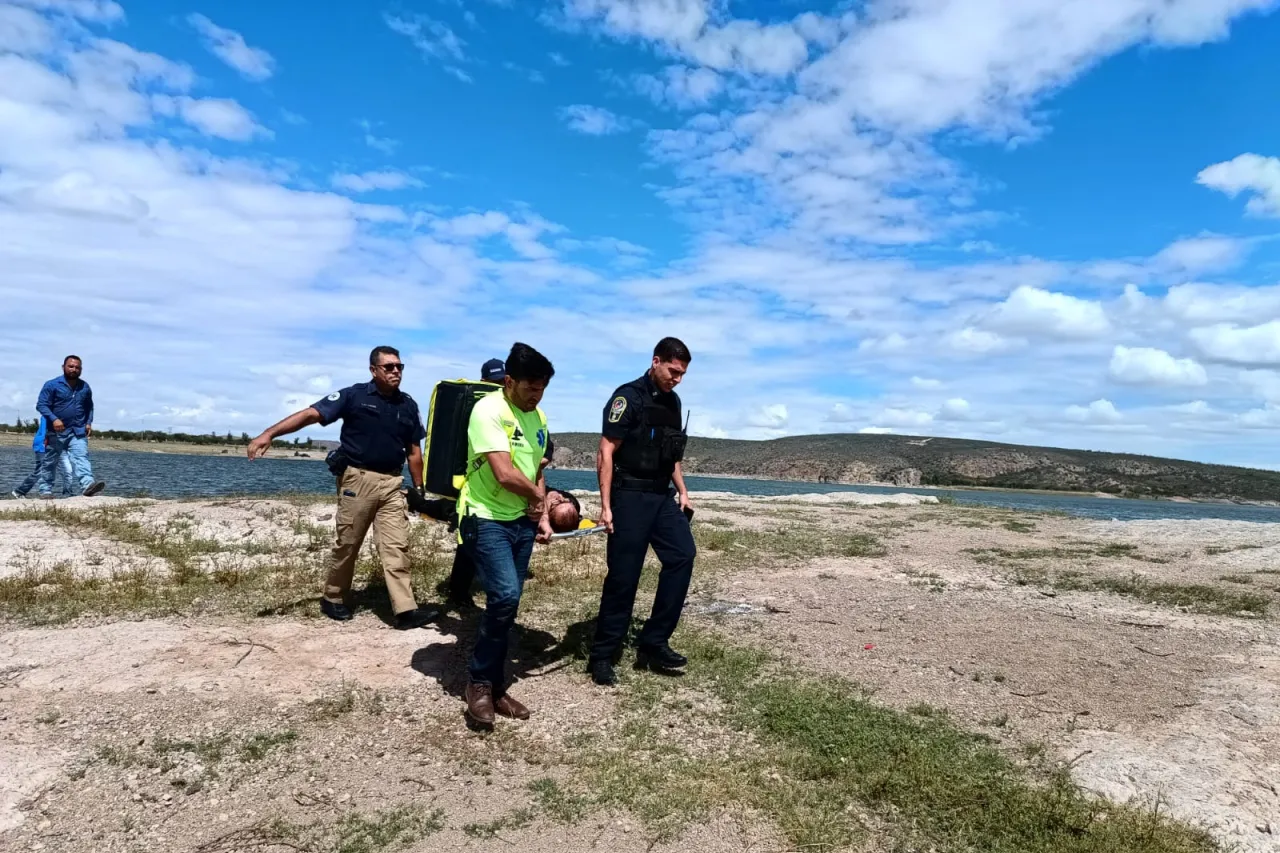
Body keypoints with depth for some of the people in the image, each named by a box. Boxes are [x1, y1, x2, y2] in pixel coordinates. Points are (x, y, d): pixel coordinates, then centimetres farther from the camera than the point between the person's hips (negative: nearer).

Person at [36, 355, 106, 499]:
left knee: (81, 458, -16)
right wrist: (54, 419, -24)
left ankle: (87, 485, -33)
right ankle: (45, 490, 21)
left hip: (78, 431, 2)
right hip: (56, 432, -2)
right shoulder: (52, 385, -4)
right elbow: (41, 405, -9)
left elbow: (89, 407, 24)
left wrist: (89, 423, 9)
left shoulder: (85, 387, 11)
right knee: (50, 462, 9)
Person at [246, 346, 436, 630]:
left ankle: (406, 610, -2)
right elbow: (310, 414, -12)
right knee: (347, 543, 7)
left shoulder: (408, 405, 9)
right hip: (358, 478, -3)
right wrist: (269, 434, -23)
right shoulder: (354, 395, -4)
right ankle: (333, 599, 27)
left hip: (392, 483, 3)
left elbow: (414, 451, 14)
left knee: (396, 547, -1)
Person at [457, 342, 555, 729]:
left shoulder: (537, 418, 9)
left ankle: (494, 687, 20)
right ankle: (480, 683, 1)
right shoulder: (488, 410, -17)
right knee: (505, 596, -18)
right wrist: (538, 496, -7)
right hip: (486, 519, -7)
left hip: (522, 521, 7)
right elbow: (505, 474, -24)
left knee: (506, 604, 9)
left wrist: (542, 516, 8)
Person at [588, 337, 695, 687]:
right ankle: (601, 656, 9)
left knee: (683, 555, -7)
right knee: (623, 576, -4)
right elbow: (606, 453, -13)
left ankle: (652, 643, 2)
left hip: (662, 496, 7)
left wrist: (682, 491, 13)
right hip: (630, 496, -7)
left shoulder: (673, 402, 13)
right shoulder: (628, 397, -10)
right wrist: (606, 506, -17)